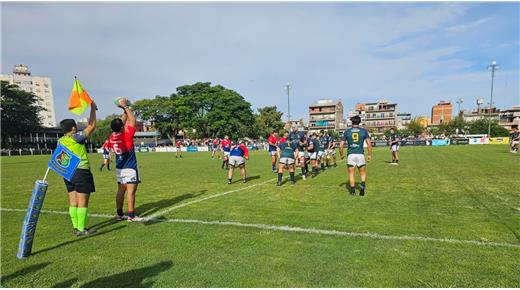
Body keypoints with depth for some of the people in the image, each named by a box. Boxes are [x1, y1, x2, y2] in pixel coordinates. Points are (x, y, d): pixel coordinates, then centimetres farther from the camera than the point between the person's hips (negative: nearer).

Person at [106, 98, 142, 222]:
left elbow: (121, 122, 13)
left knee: (120, 191, 13)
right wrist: (126, 107, -4)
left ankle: (119, 214, 20)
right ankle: (131, 216, -3)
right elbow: (133, 120, -10)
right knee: (131, 191, -5)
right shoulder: (126, 136, -18)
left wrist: (125, 111, 14)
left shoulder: (111, 137, 0)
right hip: (130, 168, -7)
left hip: (119, 169, 7)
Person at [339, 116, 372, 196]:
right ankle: (363, 185, -10)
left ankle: (353, 191, 8)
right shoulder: (364, 131, 4)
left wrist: (341, 155, 15)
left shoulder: (346, 131, 4)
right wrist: (369, 154, 6)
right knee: (362, 173, 14)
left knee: (351, 173, 9)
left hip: (350, 155, 0)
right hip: (360, 154, 0)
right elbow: (369, 143, -3)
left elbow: (341, 145, 1)